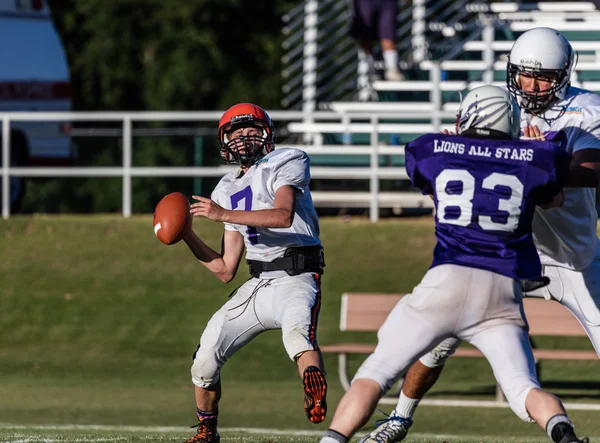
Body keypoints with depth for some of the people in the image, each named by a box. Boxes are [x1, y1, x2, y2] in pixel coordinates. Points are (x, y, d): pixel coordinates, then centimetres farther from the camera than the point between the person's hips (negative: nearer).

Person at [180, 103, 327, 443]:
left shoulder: (285, 163, 1)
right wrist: (188, 236, 7)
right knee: (206, 357, 1)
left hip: (295, 280, -6)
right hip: (256, 287, 7)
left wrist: (224, 214, -23)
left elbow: (283, 215, -21)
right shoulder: (229, 190, 19)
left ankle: (317, 401, -61)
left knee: (297, 331, -38)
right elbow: (225, 271, 18)